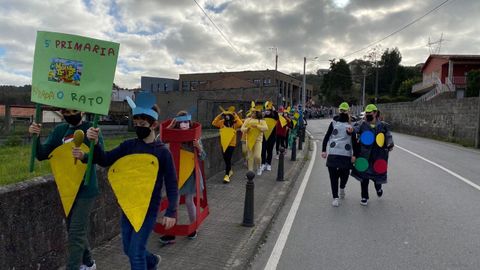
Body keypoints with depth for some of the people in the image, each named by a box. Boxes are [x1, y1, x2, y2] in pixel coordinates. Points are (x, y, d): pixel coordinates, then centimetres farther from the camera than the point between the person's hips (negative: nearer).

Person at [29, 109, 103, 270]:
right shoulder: (59, 130, 6)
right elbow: (42, 155, 1)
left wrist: (95, 141, -42)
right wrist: (35, 137, -17)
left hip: (85, 189, -6)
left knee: (76, 232, -6)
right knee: (75, 230, 18)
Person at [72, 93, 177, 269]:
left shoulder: (162, 151, -12)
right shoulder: (129, 145, -1)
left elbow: (171, 184, -9)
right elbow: (105, 160, -7)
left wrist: (171, 212, -14)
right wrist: (94, 144, -26)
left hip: (149, 209, -5)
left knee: (136, 252, -2)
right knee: (128, 249, 18)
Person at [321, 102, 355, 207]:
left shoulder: (351, 125, 8)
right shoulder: (334, 123, 9)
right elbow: (327, 137, 5)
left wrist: (354, 154, -10)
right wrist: (323, 150, -3)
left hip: (346, 154, 0)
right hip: (333, 153, 0)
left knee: (345, 174, -1)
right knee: (333, 175, 3)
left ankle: (342, 188, 23)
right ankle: (335, 197, 13)